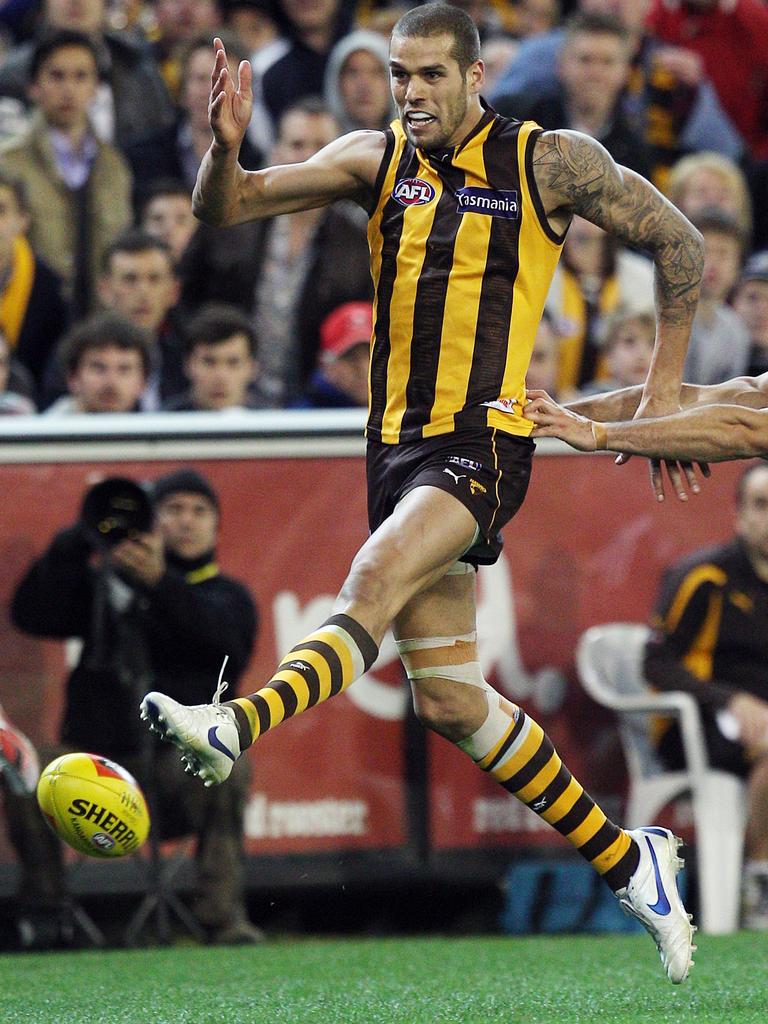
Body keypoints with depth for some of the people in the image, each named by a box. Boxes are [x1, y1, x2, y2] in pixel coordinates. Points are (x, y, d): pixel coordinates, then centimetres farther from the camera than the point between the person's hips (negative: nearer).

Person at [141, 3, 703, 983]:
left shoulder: (552, 163, -2)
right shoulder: (378, 160, 8)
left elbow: (677, 242, 8)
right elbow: (226, 207, 1)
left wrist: (663, 389, 6)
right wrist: (225, 144, -22)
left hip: (486, 442, -6)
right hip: (398, 445, 6)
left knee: (374, 580, -32)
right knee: (449, 700, 7)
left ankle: (239, 727, -56)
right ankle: (627, 860, 19)